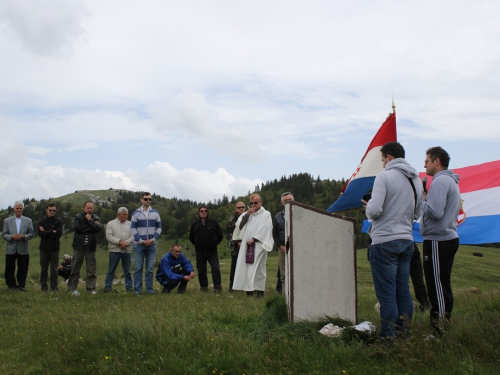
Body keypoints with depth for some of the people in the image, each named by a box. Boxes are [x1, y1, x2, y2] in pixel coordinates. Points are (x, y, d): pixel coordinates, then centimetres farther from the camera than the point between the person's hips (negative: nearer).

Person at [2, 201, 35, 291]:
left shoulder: (28, 221, 9)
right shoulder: (7, 221, 8)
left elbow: (32, 234, 6)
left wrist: (24, 236, -13)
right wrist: (11, 237, -14)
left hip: (23, 250, 0)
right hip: (11, 249, 0)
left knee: (23, 269, 3)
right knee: (9, 269, 4)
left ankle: (21, 285, 13)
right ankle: (11, 285, 16)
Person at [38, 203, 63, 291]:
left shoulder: (58, 222, 5)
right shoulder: (42, 222, 7)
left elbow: (59, 234, -10)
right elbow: (40, 233, -8)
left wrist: (46, 232, -8)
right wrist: (52, 232, -10)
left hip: (55, 248, -1)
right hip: (44, 248, 1)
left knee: (54, 269, 0)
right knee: (44, 269, 4)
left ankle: (54, 286, 5)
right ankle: (44, 286, 10)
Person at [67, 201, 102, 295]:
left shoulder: (96, 218, 9)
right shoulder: (78, 217, 5)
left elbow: (98, 228, -9)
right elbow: (77, 227, -14)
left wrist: (90, 220, -9)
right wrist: (92, 227, -10)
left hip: (90, 246, 2)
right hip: (79, 245, -1)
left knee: (91, 267, 3)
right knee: (75, 267, 2)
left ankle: (91, 288, 9)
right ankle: (72, 288, 8)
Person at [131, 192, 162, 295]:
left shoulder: (155, 213, 7)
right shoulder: (136, 213, 2)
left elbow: (159, 228, 8)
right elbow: (133, 228, -1)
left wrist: (153, 240, -6)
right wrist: (141, 241, -11)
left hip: (152, 244, 2)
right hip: (139, 244, -1)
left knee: (150, 268, 4)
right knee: (138, 267, 0)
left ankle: (149, 288, 11)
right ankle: (138, 289, 5)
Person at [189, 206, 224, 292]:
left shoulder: (213, 223, 1)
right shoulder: (195, 224, 5)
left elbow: (220, 236, 9)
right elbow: (191, 237, 17)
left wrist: (214, 244, 8)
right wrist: (197, 245, 13)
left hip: (212, 251, -2)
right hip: (200, 252, 2)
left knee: (216, 269, -10)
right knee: (201, 270, 5)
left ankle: (217, 287, -4)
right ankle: (203, 287, 16)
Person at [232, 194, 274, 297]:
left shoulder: (266, 214, 6)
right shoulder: (247, 214, 20)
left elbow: (265, 229, -5)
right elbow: (239, 225, 9)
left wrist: (254, 239, -12)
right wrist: (247, 215, -3)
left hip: (258, 244, -4)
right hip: (246, 244, 4)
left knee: (257, 268, -9)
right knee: (246, 267, -3)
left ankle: (259, 290, -7)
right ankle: (249, 290, -2)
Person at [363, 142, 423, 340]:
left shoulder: (384, 176, -11)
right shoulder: (416, 180, 11)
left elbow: (374, 210, -19)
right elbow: (417, 214, 17)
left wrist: (368, 207, 2)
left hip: (385, 241, -7)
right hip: (407, 241, 7)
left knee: (386, 292, -3)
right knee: (403, 289, 13)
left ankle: (388, 336, 1)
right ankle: (404, 330, 19)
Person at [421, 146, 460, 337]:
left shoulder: (440, 181, -16)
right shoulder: (452, 181, 16)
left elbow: (435, 212, -26)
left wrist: (423, 200, -8)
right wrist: (427, 199, 9)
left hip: (438, 241, -10)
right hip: (450, 237, 10)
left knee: (436, 285, -5)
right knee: (443, 283, 16)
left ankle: (439, 325, -1)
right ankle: (446, 319, 24)